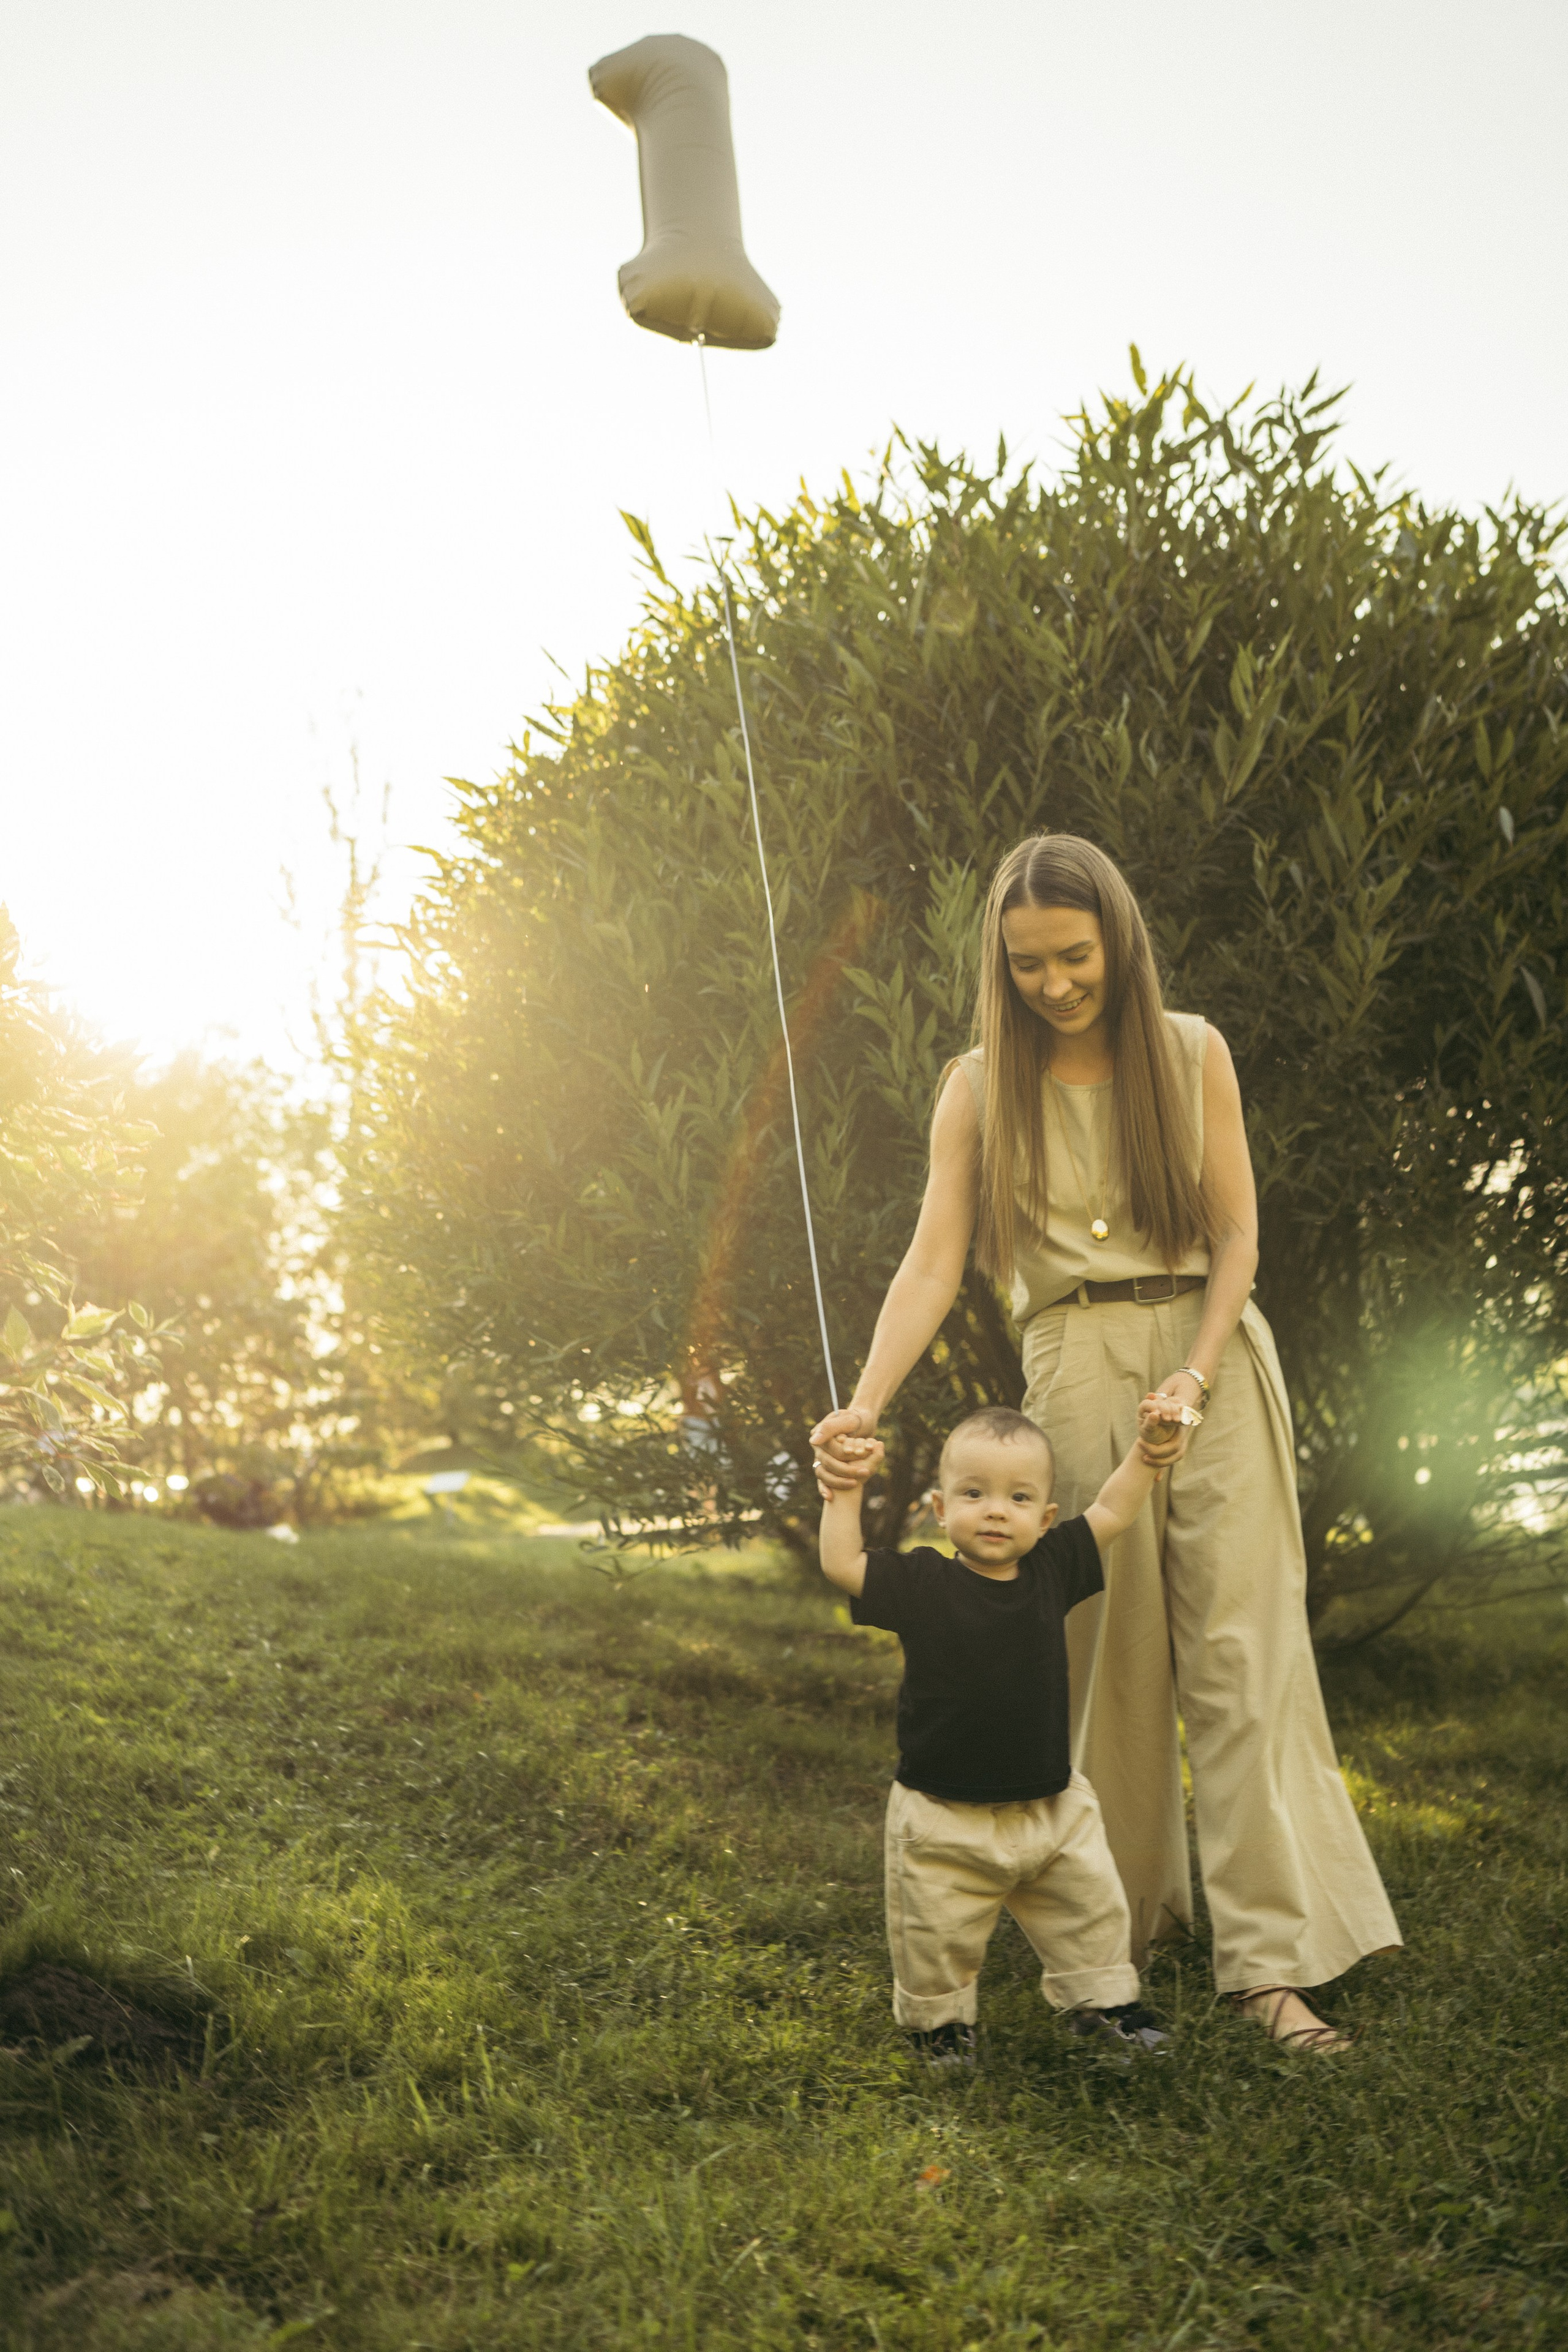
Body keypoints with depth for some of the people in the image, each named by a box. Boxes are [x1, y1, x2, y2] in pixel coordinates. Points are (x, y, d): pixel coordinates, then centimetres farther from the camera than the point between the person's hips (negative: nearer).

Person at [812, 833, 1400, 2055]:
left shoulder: (1192, 1052, 2)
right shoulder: (980, 1086, 1)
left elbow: (1235, 1232, 3)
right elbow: (931, 1264, -6)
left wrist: (1200, 1371, -13)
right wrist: (864, 1407, -20)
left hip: (1213, 1351, 0)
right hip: (1074, 1367, 0)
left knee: (1240, 1645, -4)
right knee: (1107, 1651, 4)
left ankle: (1273, 1953, -4)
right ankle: (1134, 1914, 18)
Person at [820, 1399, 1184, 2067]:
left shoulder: (1051, 1570, -3)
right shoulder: (922, 1583, -12)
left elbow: (1110, 1512, 4)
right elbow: (840, 1564, -16)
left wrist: (1149, 1449, -3)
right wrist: (847, 1487, -18)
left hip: (1051, 1805, 3)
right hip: (943, 1817, -3)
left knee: (1093, 1909, 13)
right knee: (937, 1936, 5)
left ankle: (1103, 2001, 33)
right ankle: (941, 2021, 29)